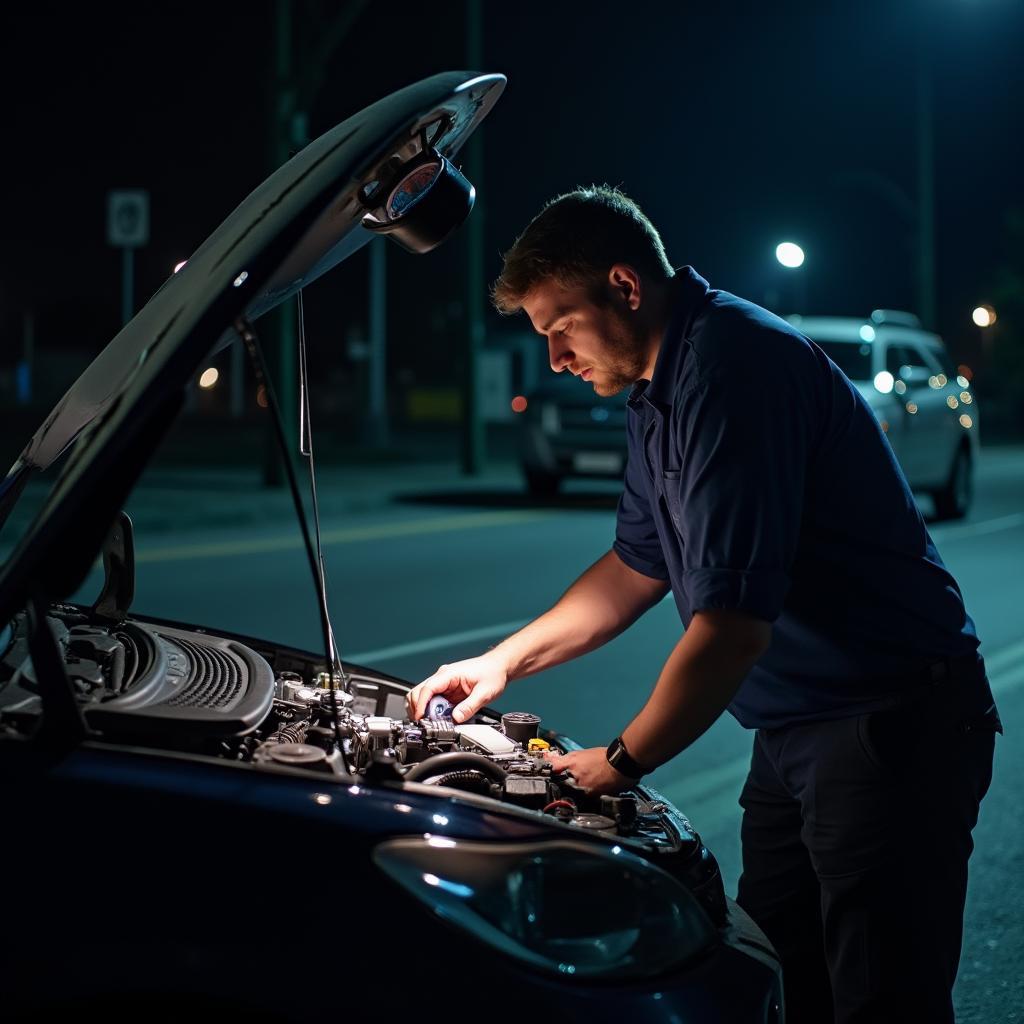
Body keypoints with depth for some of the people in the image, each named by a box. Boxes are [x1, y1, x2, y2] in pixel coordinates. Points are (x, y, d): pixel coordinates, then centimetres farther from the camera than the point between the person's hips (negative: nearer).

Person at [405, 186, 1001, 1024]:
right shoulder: (661, 391, 12)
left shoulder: (734, 364, -22)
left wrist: (620, 763, -13)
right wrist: (502, 663, 20)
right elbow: (639, 566, 26)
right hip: (795, 727, 10)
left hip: (890, 724, -10)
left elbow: (734, 623, -26)